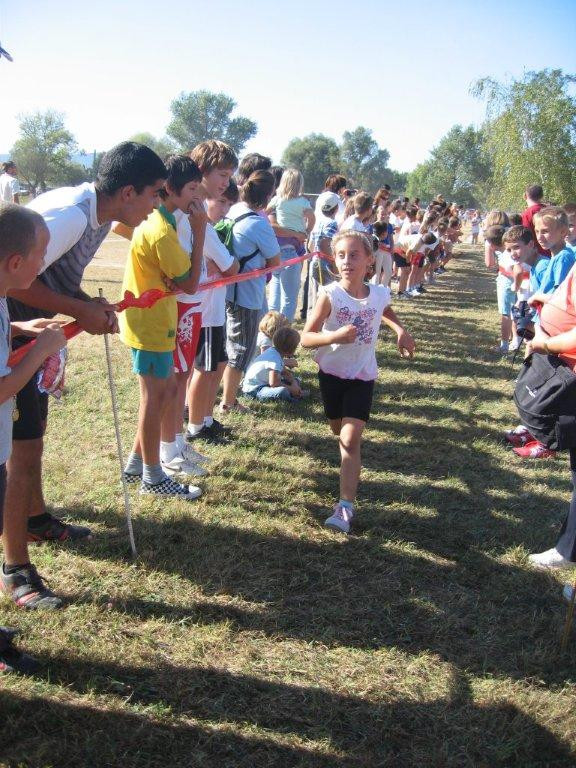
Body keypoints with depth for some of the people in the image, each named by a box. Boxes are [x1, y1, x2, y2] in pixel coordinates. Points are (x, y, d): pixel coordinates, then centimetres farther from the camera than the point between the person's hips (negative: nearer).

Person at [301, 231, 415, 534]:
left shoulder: (379, 294, -9)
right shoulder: (330, 295, -18)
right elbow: (305, 338, -19)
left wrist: (400, 330, 0)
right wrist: (334, 336, -37)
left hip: (362, 376, 0)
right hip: (331, 372, 1)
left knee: (350, 440, -12)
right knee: (338, 430, 21)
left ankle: (346, 507, -13)